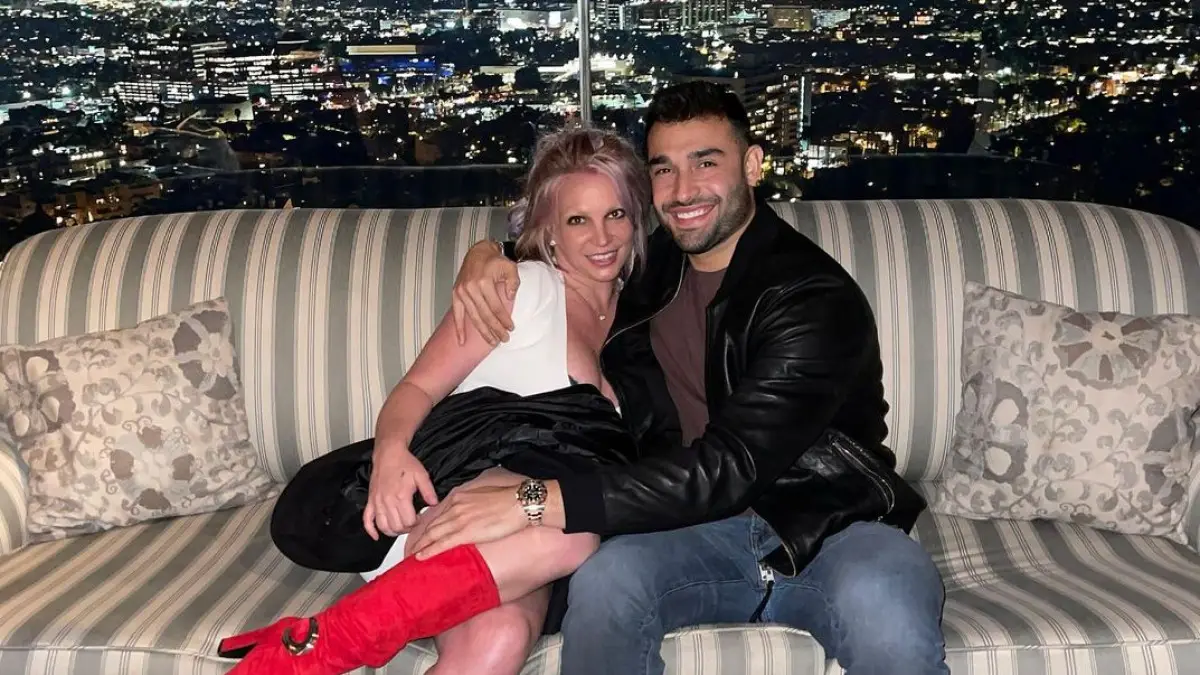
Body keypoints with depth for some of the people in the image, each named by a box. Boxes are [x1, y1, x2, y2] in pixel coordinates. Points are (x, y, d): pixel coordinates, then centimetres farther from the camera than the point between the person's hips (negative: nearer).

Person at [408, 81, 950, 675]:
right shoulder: (648, 268, 6)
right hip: (699, 524, 5)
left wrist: (537, 501, -30)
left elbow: (727, 468, -25)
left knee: (888, 615, -38)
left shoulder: (815, 297, -15)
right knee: (604, 581, -29)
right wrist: (486, 255, 1)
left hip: (829, 528, -4)